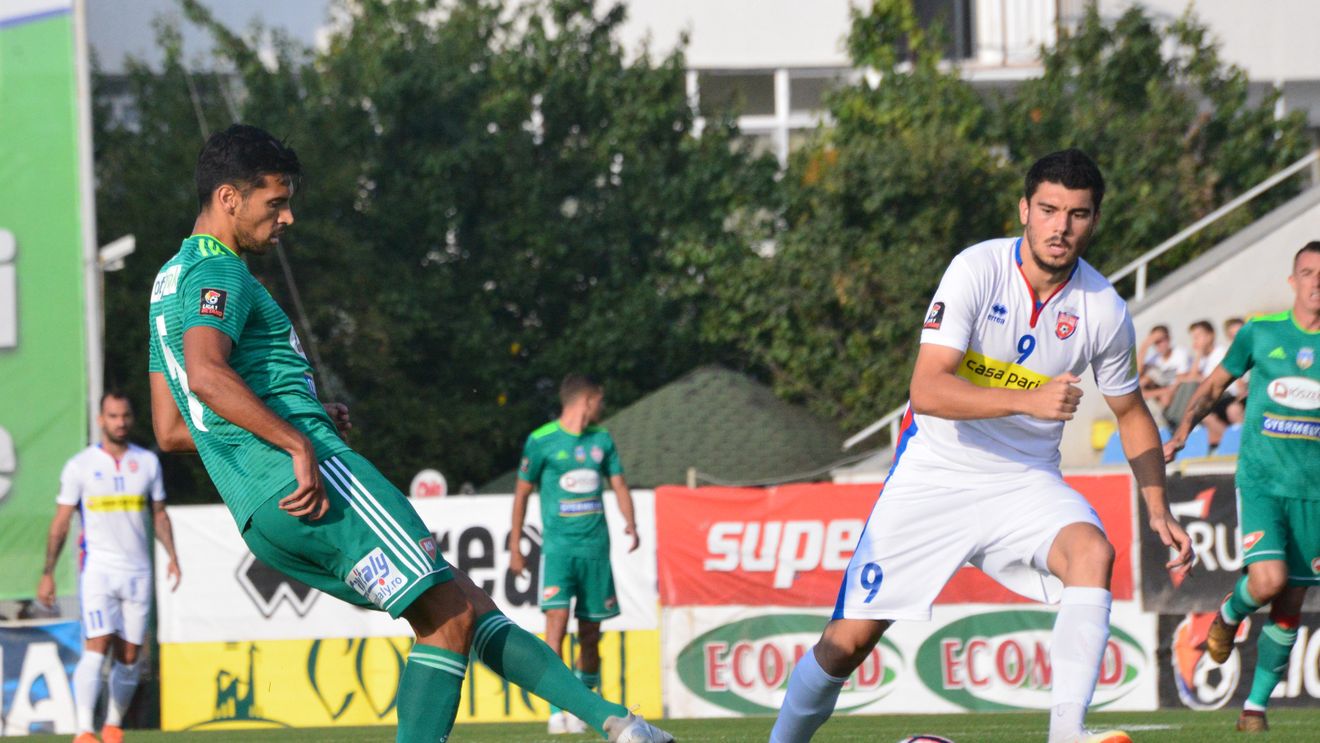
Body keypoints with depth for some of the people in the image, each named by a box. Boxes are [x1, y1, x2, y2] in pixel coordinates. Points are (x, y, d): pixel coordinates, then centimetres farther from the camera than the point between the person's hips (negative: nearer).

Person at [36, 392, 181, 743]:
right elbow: (60, 523, 2)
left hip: (137, 572, 3)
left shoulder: (147, 462, 8)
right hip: (98, 569, -3)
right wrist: (47, 574, -3)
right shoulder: (80, 465, -1)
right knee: (97, 647, -17)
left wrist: (172, 556, 1)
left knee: (129, 657, 4)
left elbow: (159, 514, 15)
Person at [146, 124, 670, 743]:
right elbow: (207, 374, -25)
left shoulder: (170, 284, 26)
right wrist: (298, 443, -26)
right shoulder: (218, 275, -5)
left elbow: (170, 432, 29)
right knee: (449, 617, -11)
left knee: (462, 602, 10)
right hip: (313, 484, -10)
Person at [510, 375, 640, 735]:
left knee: (590, 631, 5)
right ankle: (556, 711, -18)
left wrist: (630, 523, -7)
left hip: (595, 544, 4)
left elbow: (618, 483, 13)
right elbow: (522, 492, 5)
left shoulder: (602, 440, 12)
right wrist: (515, 547, 4)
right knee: (557, 619, -18)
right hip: (558, 543, -4)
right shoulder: (541, 441, -2)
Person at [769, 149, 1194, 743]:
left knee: (1092, 552, -31)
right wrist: (1028, 401, -37)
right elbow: (927, 390, -26)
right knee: (848, 641, -3)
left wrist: (1158, 509, 1)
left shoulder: (1104, 310, -6)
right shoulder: (978, 270, -16)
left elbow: (1132, 414, 12)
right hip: (934, 475, -2)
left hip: (1025, 482, 2)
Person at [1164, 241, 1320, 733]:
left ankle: (1257, 704, 17)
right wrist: (1181, 432, 4)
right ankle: (1230, 613, 12)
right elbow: (1216, 384, 15)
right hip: (1261, 481, -2)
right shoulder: (1260, 332, 1)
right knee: (1268, 579, -23)